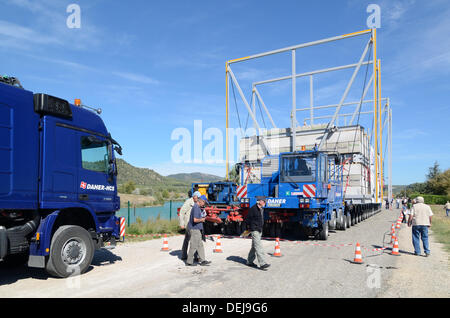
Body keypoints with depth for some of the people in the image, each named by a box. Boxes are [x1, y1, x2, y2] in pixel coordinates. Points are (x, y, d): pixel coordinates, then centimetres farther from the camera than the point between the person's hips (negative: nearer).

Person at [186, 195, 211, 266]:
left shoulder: (198, 207, 15)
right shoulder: (196, 208, -18)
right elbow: (195, 220, -26)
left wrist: (203, 218, 11)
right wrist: (202, 220, -10)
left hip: (197, 229, 10)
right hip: (194, 229, -10)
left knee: (200, 245, 10)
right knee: (194, 246, -2)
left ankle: (202, 260, 14)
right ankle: (189, 262, 7)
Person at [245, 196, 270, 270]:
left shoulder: (262, 209, 10)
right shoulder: (253, 209, -16)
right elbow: (247, 219, -12)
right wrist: (250, 226, -2)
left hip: (260, 230, 9)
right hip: (254, 230, -9)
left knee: (254, 247, 15)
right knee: (258, 247, -12)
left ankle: (249, 261, 26)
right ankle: (262, 263, -13)